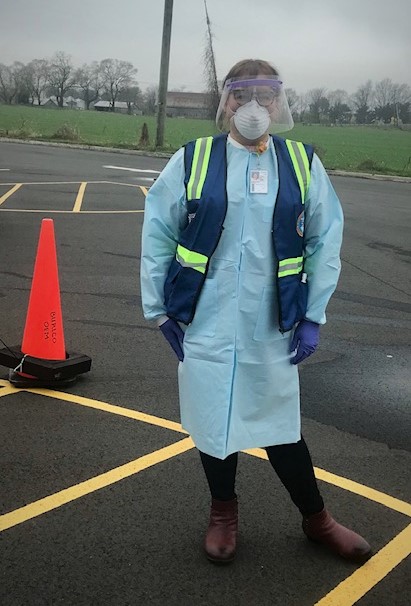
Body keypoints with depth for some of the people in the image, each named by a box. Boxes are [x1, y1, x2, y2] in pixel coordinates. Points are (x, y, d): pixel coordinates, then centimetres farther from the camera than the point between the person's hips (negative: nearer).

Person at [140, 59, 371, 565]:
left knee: (281, 426, 11)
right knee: (212, 419, 11)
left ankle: (316, 519, 34)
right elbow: (157, 235, 2)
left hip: (272, 329, 0)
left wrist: (313, 316, 2)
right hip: (205, 327, 0)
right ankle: (223, 512, 37)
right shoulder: (193, 160, -2)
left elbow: (326, 240, 6)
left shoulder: (303, 164, 1)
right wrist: (159, 310, 1)